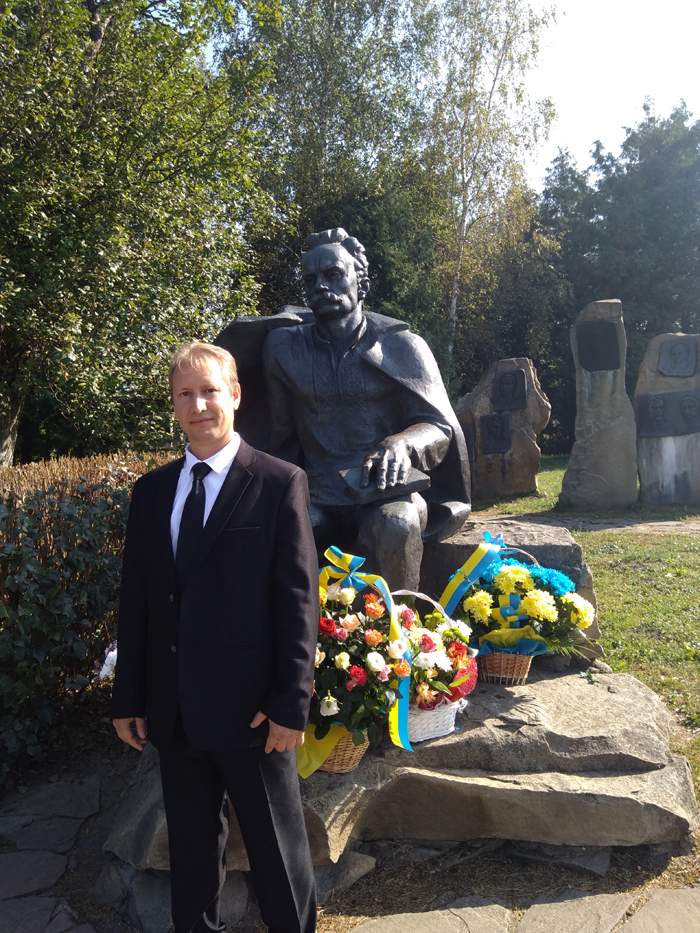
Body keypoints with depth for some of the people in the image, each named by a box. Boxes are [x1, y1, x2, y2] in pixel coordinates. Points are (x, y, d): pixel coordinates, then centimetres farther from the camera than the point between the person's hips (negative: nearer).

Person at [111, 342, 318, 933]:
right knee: (191, 845, 22)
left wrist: (291, 704, -12)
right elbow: (135, 600, 8)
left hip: (250, 707, -4)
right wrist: (128, 698, 7)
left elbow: (299, 600, -10)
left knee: (276, 848, 14)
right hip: (174, 709, 5)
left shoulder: (280, 484, -8)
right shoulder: (151, 491, 6)